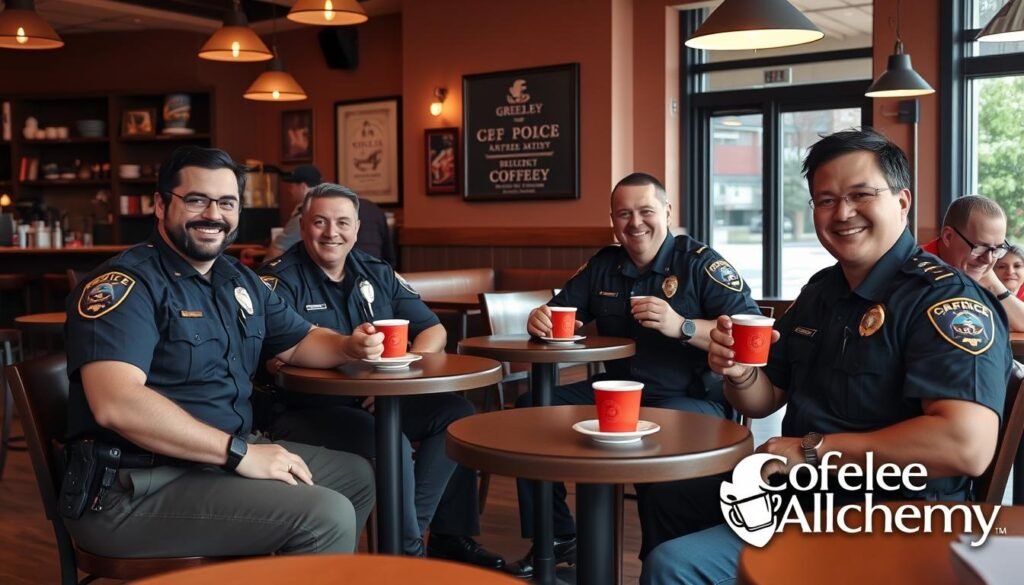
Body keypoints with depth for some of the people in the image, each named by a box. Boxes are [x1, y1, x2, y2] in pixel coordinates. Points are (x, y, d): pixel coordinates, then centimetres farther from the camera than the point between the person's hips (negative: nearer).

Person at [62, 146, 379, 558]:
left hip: (225, 455, 10)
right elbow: (117, 404, -29)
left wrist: (349, 346, 0)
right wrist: (239, 451, -27)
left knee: (357, 475, 19)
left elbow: (297, 342, 24)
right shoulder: (124, 284, -16)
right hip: (136, 486, -9)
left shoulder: (240, 281, 12)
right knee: (326, 516, -21)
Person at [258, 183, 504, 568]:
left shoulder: (376, 273, 10)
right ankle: (408, 550, -10)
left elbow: (434, 331, 9)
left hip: (378, 401, 6)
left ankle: (449, 535, -9)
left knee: (457, 413, -12)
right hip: (305, 410, -6)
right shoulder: (280, 280, -7)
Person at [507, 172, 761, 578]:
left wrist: (682, 326, -31)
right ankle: (556, 538, 6)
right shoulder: (603, 265, 11)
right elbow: (560, 312, 16)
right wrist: (541, 318, -10)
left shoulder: (701, 262, -8)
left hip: (692, 399, -7)